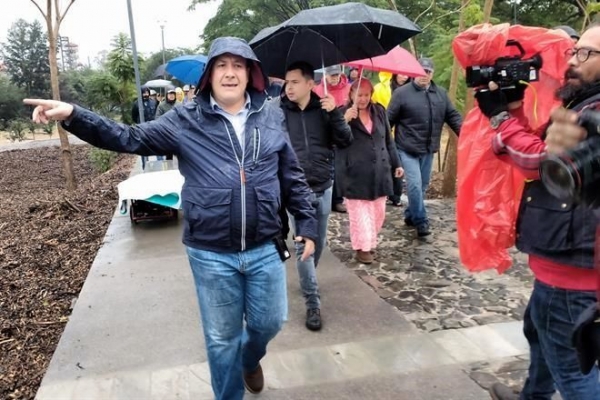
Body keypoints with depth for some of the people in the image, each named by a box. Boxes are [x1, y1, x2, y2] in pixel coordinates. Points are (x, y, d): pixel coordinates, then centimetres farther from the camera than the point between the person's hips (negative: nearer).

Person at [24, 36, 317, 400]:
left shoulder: (271, 117, 2)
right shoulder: (187, 120, -2)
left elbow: (293, 178, 7)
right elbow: (130, 139, -4)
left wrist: (307, 224, 7)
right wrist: (73, 115, -17)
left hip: (265, 249, 2)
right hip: (211, 254, -1)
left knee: (269, 323, 19)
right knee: (221, 337, 14)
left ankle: (251, 359, 55)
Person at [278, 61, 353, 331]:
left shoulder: (324, 109, 2)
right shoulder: (278, 112, -5)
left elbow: (345, 142, -3)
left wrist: (335, 113, -15)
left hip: (323, 187, 3)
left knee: (319, 242, 15)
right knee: (304, 244, -4)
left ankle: (308, 281, 41)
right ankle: (313, 303, 6)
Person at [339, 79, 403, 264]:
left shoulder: (379, 111, 10)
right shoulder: (343, 113, -3)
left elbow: (388, 140, 16)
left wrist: (396, 164, 15)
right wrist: (344, 121, -27)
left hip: (379, 172, 5)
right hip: (355, 174, -4)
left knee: (378, 212, 12)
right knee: (360, 213, 0)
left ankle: (371, 241, 29)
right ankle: (362, 247, 12)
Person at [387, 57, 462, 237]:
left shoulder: (441, 94, 8)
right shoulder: (402, 93, -6)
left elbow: (453, 116, 10)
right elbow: (389, 119, -5)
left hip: (428, 149, 6)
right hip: (408, 149, -5)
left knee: (423, 185, 14)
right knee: (415, 184, -13)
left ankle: (410, 215, 30)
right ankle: (421, 220, -1)